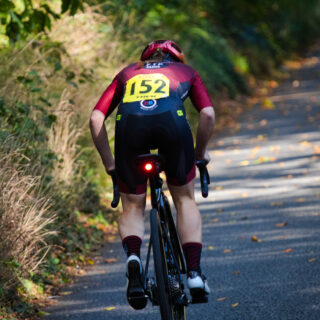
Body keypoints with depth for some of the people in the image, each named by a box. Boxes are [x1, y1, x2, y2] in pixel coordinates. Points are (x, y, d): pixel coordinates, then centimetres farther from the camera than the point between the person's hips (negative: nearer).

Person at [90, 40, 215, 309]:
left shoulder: (127, 73, 36)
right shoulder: (185, 71, 34)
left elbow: (96, 118, 23)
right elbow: (208, 114, 16)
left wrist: (109, 162, 28)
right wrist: (201, 152, 30)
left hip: (129, 125, 1)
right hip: (172, 121, -1)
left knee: (132, 208, 16)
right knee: (185, 199, 20)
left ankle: (133, 257, -12)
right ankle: (194, 272, 11)